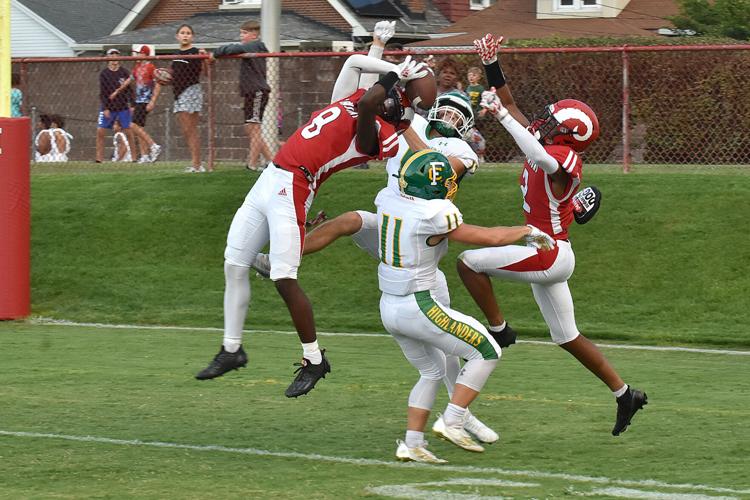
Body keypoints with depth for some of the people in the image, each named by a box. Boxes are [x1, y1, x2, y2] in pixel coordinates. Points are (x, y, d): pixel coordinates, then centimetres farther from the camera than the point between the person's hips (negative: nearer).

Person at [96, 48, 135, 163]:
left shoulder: (124, 72, 1)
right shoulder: (104, 74, 0)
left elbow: (129, 90, 3)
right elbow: (102, 93, -2)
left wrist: (131, 105, -5)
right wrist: (105, 108, -9)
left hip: (123, 107, 0)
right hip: (108, 107, 0)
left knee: (128, 132, -3)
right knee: (100, 131, -8)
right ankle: (99, 157, -2)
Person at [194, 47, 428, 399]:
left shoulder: (376, 133, -12)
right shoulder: (348, 100, 13)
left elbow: (367, 105, -29)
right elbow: (355, 61, 22)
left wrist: (395, 75, -14)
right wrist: (395, 69, 15)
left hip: (292, 190, -9)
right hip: (268, 181, 9)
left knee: (283, 278, -14)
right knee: (234, 267, 12)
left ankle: (314, 360, 0)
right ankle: (231, 350, 24)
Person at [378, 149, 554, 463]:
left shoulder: (388, 199, -1)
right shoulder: (434, 216, -21)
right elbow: (489, 238, -11)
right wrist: (528, 231, 6)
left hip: (389, 307, 8)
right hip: (419, 308, -8)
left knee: (432, 372, 24)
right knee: (486, 354, 4)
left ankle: (411, 443, 16)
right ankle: (453, 422, -4)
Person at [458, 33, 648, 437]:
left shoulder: (563, 158, -19)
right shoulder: (546, 148, 7)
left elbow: (541, 159, -44)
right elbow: (509, 105, 13)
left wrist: (501, 116, -47)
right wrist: (491, 65, 4)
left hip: (551, 254, -10)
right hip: (548, 256, 10)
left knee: (469, 261, -15)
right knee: (567, 338, 16)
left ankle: (499, 330, -4)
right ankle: (624, 394, 21)